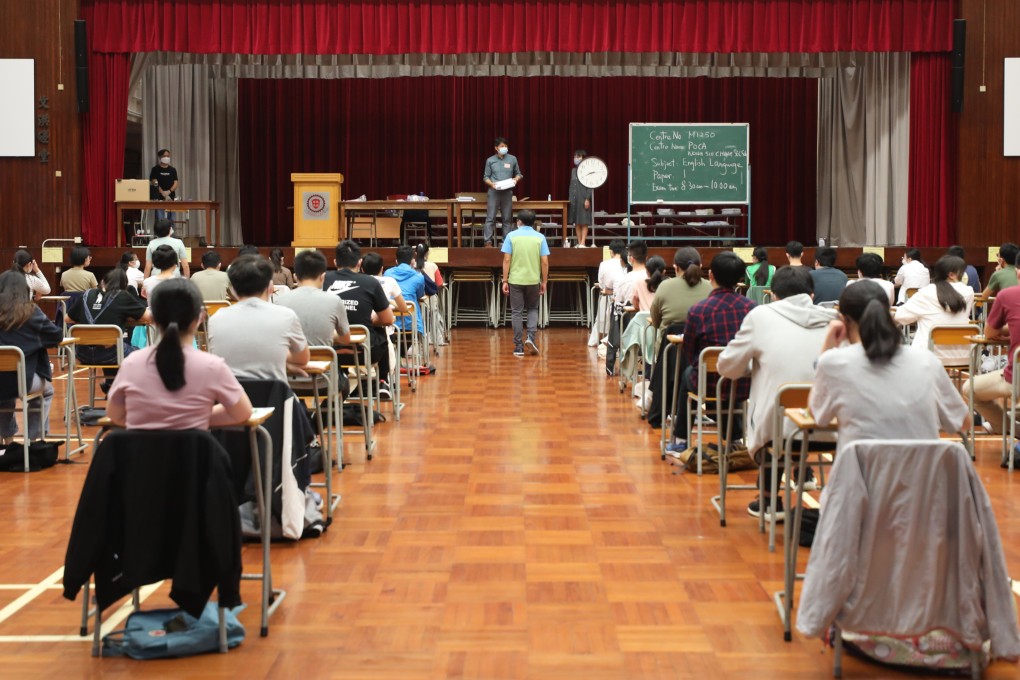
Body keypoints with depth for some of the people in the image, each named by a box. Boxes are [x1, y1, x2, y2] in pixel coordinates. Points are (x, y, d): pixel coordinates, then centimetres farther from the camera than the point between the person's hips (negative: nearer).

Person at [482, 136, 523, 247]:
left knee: (507, 219, 5)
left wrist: (516, 179, -8)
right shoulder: (490, 160, 2)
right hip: (494, 191, -1)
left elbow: (518, 174, 14)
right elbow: (486, 177, 5)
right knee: (490, 217, -7)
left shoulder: (512, 159, 5)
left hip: (507, 192, 2)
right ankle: (488, 242, -7)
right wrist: (491, 184, -15)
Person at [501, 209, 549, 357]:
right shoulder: (540, 237, 1)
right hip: (533, 280, 1)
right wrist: (544, 282, 6)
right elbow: (545, 262, -2)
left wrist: (504, 281, -2)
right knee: (532, 309, 19)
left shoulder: (512, 236, -2)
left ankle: (519, 347, 7)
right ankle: (531, 337, -1)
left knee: (517, 312, 6)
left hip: (516, 280, -1)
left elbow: (506, 260, -7)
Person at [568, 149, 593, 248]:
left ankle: (583, 243, -4)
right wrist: (570, 198, 12)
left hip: (583, 200, -6)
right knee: (576, 223, 7)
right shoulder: (573, 170, 13)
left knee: (584, 223, -3)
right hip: (574, 200, 6)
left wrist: (587, 199, -15)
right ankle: (579, 243, 13)